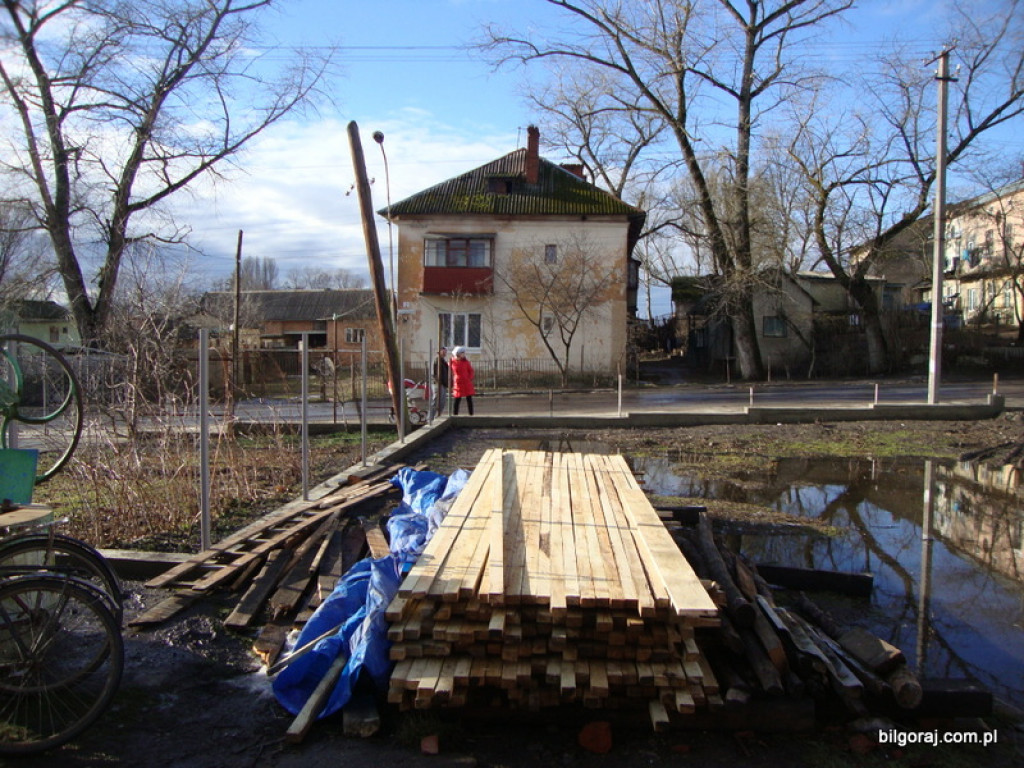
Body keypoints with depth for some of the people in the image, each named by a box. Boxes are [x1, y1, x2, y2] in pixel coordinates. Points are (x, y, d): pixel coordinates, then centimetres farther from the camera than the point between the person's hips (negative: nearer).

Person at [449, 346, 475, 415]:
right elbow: (450, 373, 7)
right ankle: (454, 414, 7)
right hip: (458, 383, -2)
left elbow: (471, 371, 9)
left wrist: (470, 378, -4)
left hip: (467, 383, 2)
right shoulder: (452, 362, -2)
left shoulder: (466, 362, 2)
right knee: (457, 400, -2)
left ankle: (471, 414, 10)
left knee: (469, 399, 4)